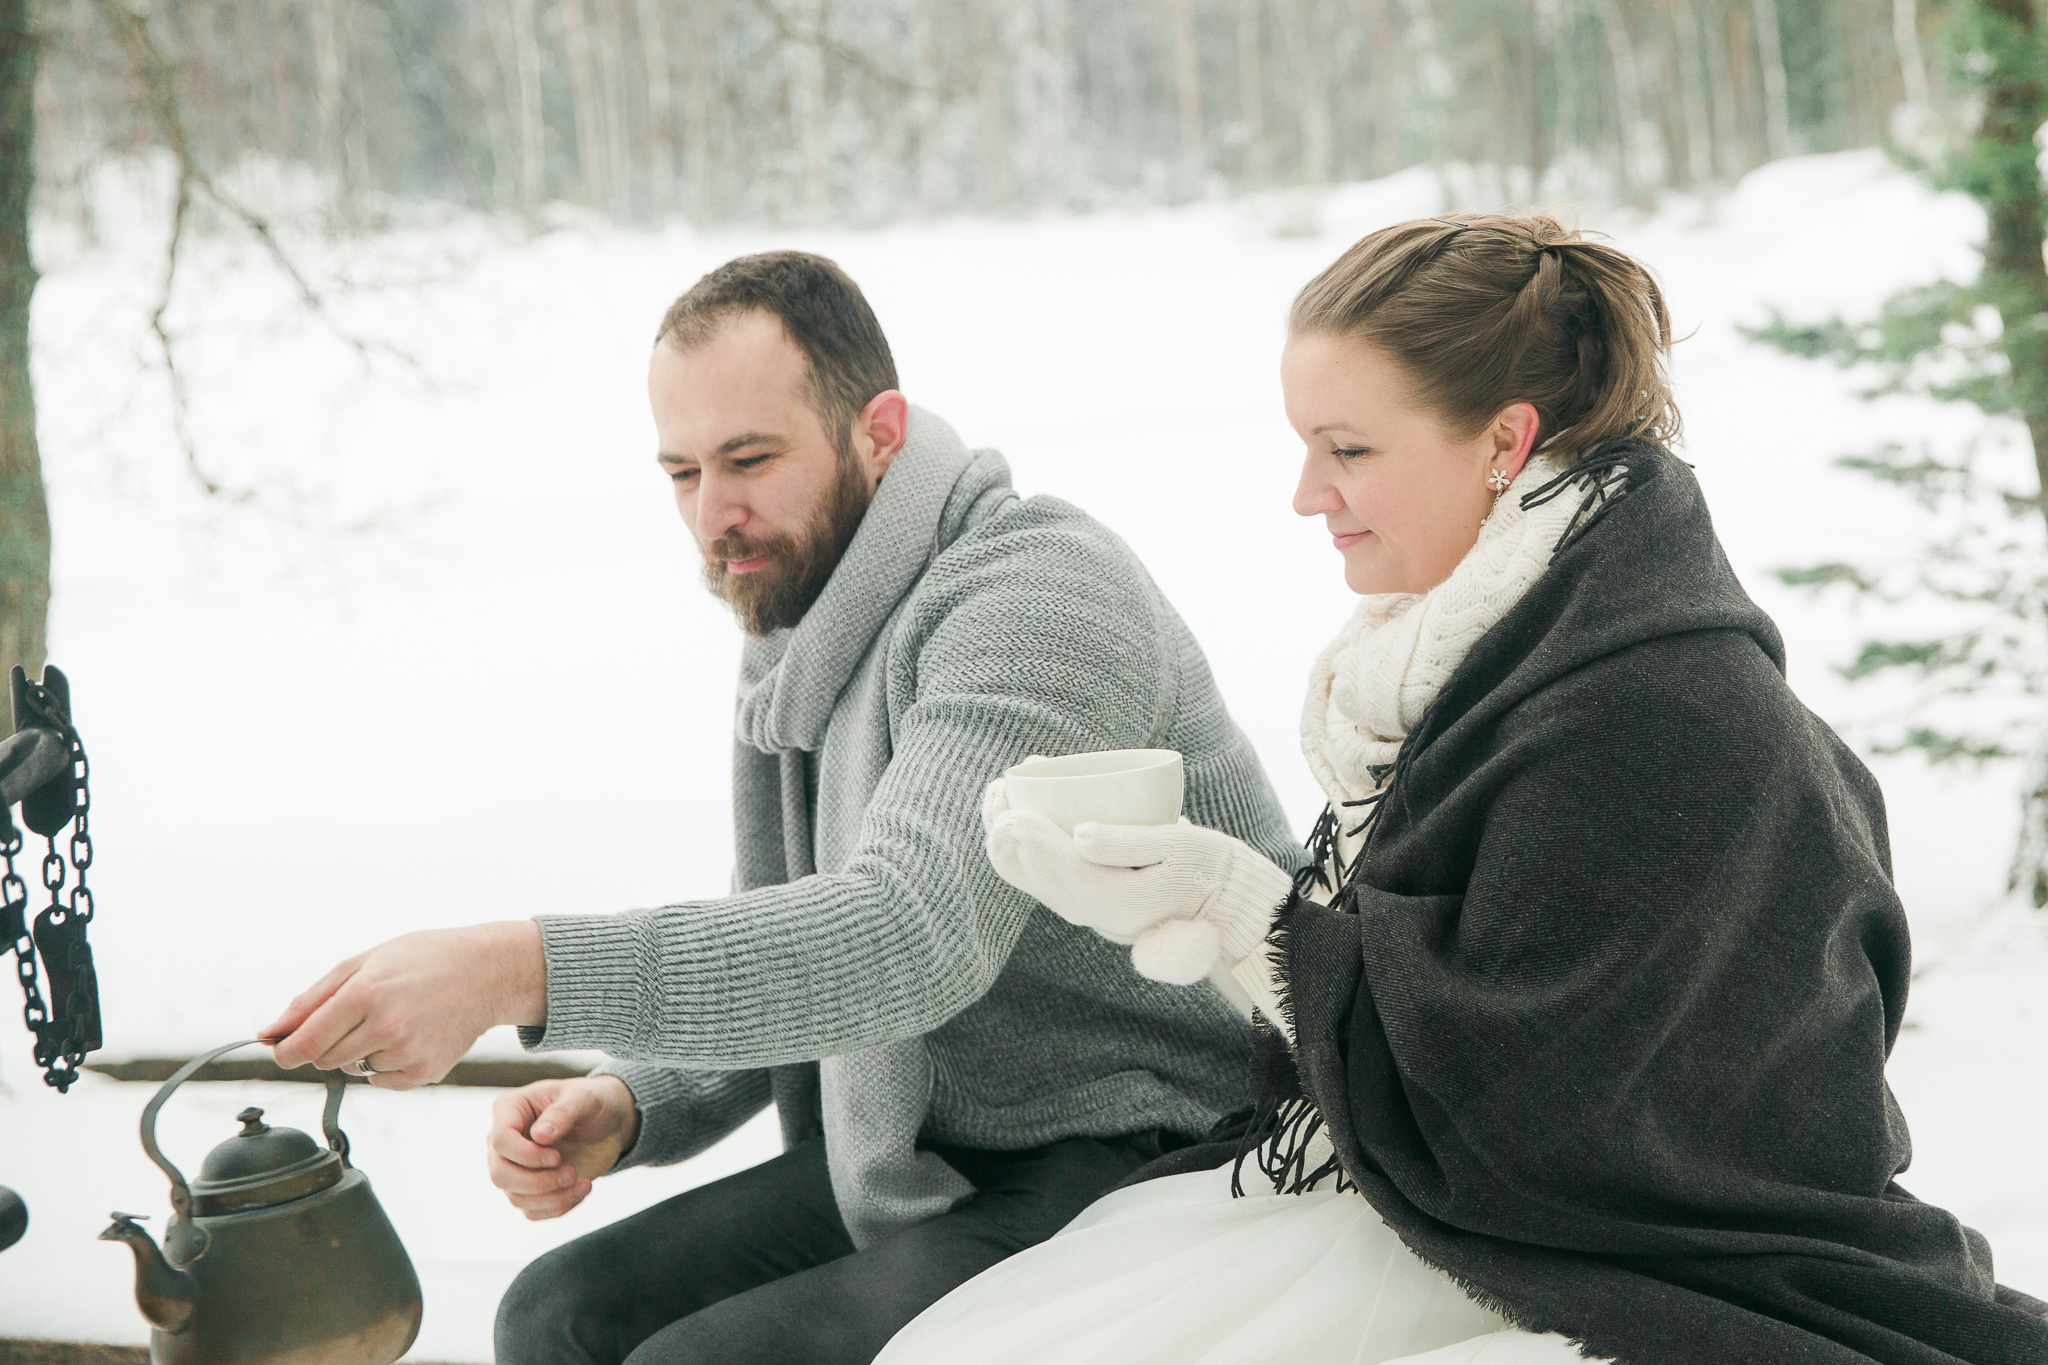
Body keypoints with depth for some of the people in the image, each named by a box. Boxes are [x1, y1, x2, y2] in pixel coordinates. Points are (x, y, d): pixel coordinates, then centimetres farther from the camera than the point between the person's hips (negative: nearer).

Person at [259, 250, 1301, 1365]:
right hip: (927, 1150, 9)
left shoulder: (1035, 593, -20)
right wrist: (626, 1108, -5)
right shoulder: (788, 654, 11)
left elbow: (913, 937, -34)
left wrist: (517, 970, -40)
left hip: (1143, 1158, -9)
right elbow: (770, 968, 17)